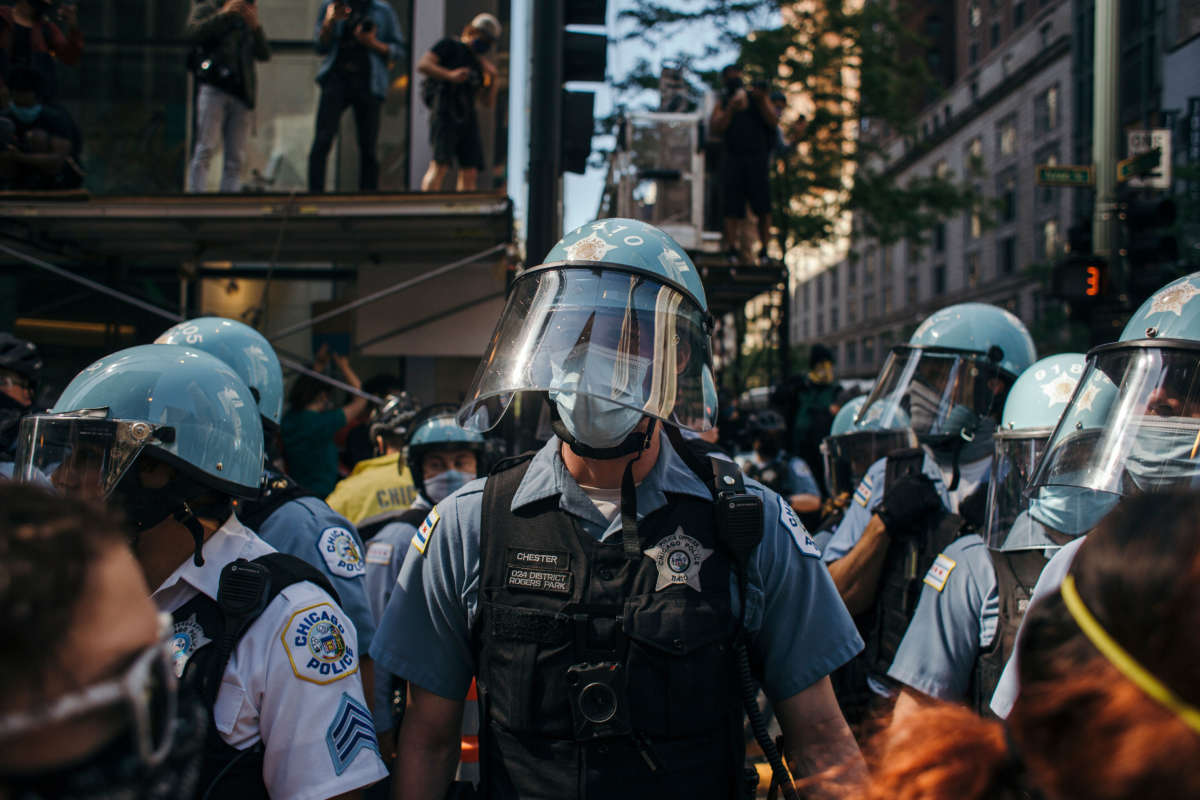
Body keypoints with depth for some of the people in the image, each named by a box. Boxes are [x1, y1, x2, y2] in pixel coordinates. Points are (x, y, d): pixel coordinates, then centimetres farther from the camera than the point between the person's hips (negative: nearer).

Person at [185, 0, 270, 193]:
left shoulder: (247, 19, 24)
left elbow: (264, 54, 12)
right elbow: (191, 33, -7)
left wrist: (256, 26, -3)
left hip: (242, 93, 4)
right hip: (213, 88, -4)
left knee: (236, 159, -1)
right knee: (205, 149, -12)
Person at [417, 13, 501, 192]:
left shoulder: (478, 65, 26)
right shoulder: (450, 46, 9)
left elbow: (488, 102, 22)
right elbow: (422, 65, -4)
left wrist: (493, 79, 6)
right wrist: (450, 75, -16)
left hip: (467, 117, 7)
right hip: (446, 112, -7)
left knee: (470, 172, -1)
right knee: (440, 165, -19)